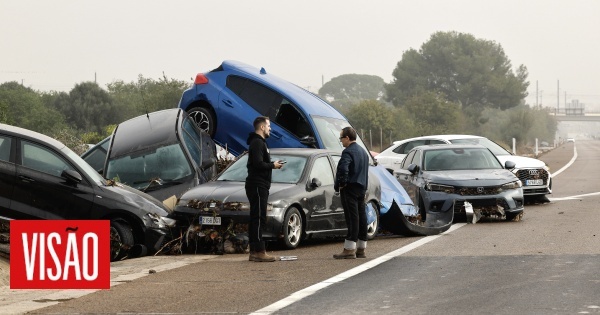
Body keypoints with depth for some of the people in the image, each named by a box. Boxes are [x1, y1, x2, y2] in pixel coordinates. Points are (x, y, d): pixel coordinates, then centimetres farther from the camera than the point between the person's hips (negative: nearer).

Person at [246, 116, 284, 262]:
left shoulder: (260, 142, 22)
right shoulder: (257, 143, -12)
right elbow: (258, 164, -22)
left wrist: (273, 165, 7)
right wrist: (273, 165, -8)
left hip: (260, 186, 11)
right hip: (257, 186, -11)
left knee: (256, 219, 10)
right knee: (258, 218, -12)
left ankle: (254, 252, 12)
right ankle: (259, 251, -14)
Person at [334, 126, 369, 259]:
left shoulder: (348, 152, -14)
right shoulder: (363, 151, 18)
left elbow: (343, 169, -28)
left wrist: (341, 184, -15)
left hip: (350, 188, -9)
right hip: (362, 188, 9)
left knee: (352, 218, -11)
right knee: (361, 217, 10)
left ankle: (349, 249, -12)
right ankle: (361, 249, 15)